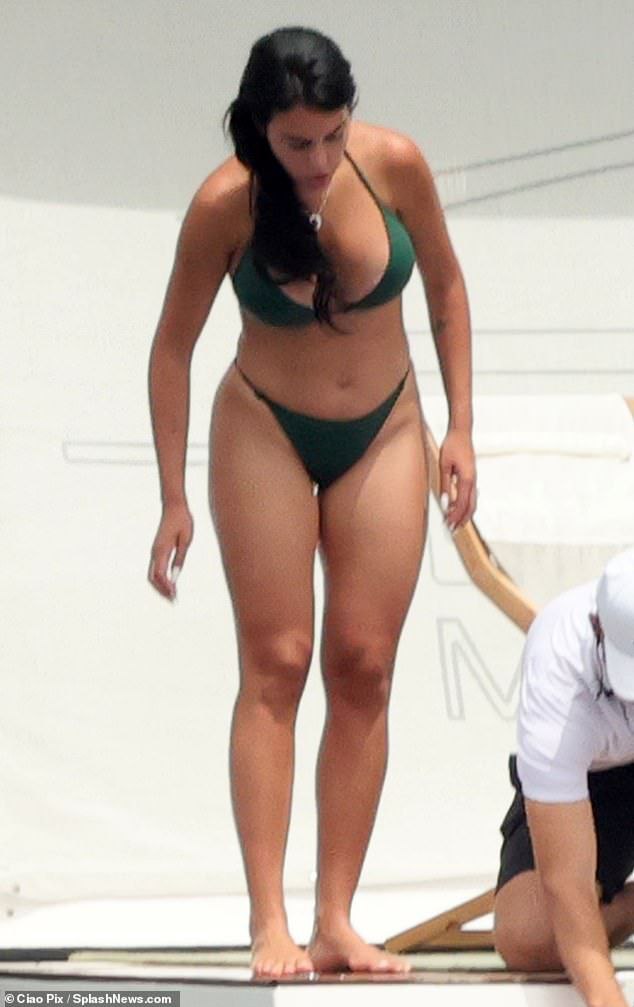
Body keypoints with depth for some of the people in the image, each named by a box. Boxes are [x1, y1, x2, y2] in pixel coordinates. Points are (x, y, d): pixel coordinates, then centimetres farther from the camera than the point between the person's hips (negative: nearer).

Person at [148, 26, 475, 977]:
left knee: (364, 668, -2)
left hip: (383, 434, 2)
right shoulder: (226, 203, -21)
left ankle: (337, 921, 0)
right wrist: (174, 499, -8)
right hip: (266, 433, -2)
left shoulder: (394, 164, -17)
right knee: (275, 666, -7)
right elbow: (173, 347, -9)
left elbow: (446, 287, 1)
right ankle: (270, 923, -9)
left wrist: (460, 428, -1)